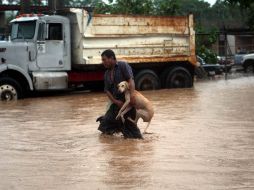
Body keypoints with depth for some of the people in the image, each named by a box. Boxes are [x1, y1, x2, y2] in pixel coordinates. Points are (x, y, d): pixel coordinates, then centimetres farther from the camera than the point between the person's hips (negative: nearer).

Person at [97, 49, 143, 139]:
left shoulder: (123, 66, -7)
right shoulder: (107, 74, 13)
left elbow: (131, 80, -18)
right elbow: (107, 90, 6)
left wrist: (131, 95, -31)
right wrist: (115, 101, -10)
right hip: (116, 102, 7)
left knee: (129, 124, -9)